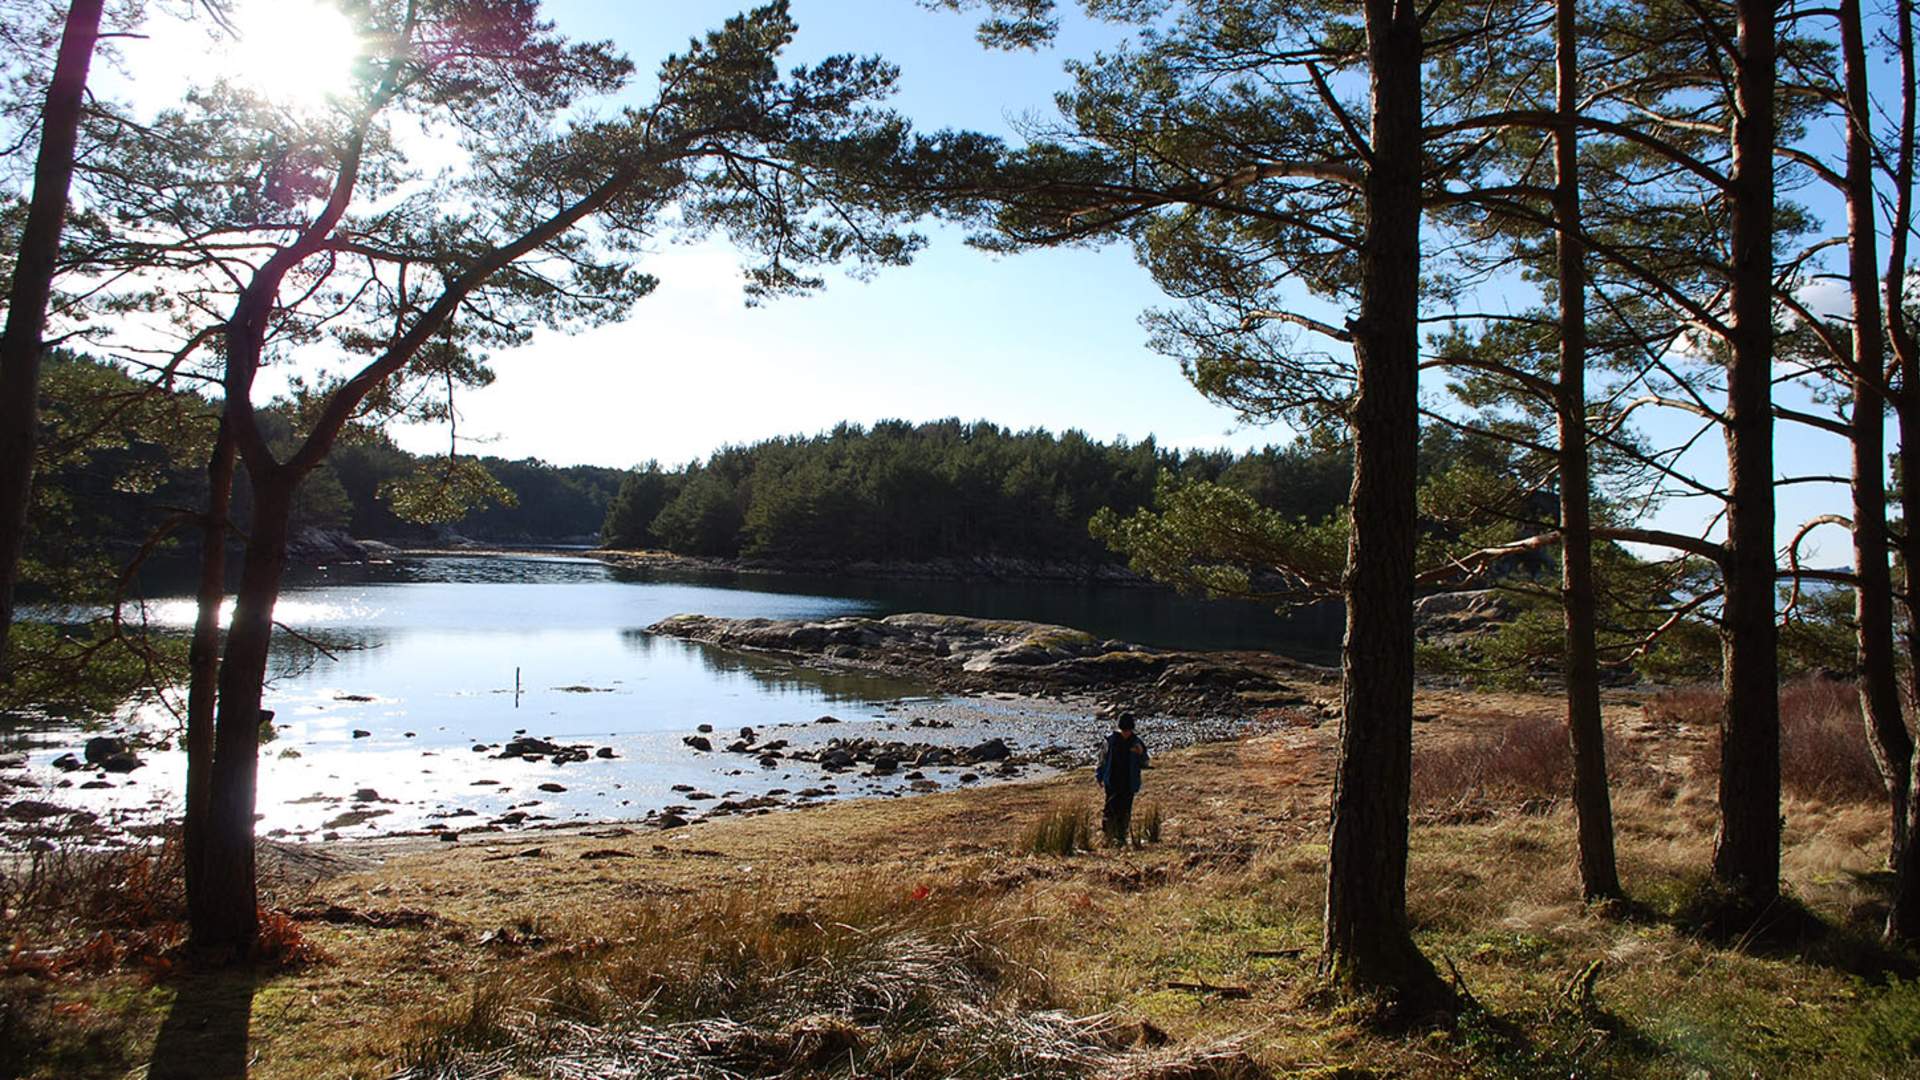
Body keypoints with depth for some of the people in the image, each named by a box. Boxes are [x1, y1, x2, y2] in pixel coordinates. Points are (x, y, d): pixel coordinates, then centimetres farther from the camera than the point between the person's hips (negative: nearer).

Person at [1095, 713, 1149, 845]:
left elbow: (1144, 764, 4)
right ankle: (1109, 836, 1)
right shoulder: (1111, 739, -4)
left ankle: (1122, 837, 16)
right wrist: (1100, 776, 6)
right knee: (1111, 809, -8)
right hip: (1112, 782, -1)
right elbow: (1103, 758, 7)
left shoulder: (1136, 743, -1)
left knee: (1125, 811, 5)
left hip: (1129, 783, 2)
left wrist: (1141, 753, -16)